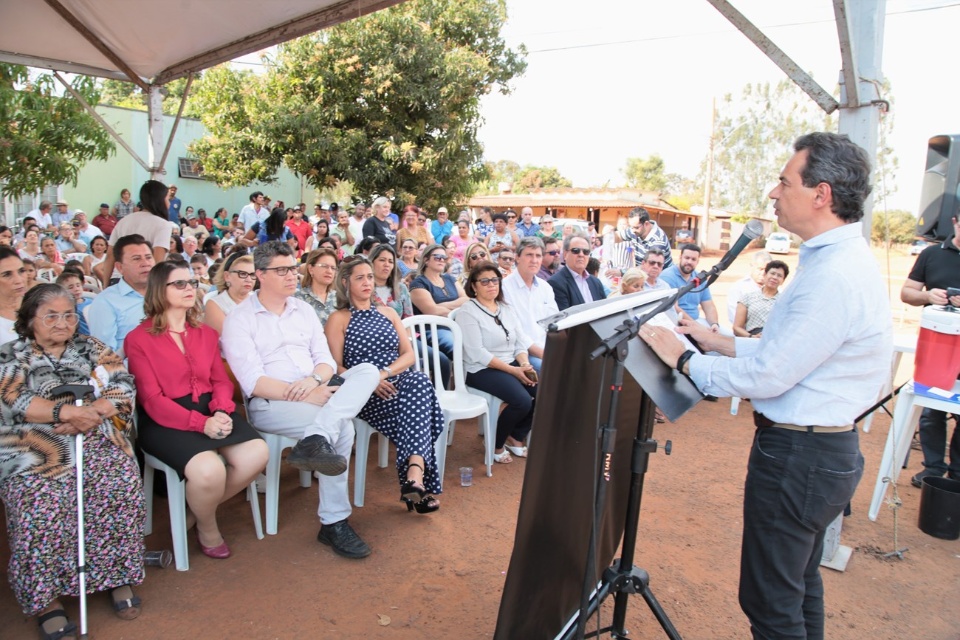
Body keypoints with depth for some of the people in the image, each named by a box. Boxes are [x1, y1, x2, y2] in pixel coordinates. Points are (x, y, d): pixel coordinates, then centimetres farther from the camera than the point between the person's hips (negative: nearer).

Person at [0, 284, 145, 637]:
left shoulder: (91, 348, 16)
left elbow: (124, 388, 5)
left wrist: (92, 413, -15)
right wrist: (71, 411, -18)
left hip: (99, 444, 1)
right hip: (35, 452, -1)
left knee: (121, 487, -26)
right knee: (41, 505, -28)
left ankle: (119, 577, -11)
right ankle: (44, 598, -15)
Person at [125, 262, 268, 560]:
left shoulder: (206, 334, 17)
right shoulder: (138, 339, -1)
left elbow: (221, 380, 10)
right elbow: (152, 399, -9)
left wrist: (221, 411, -13)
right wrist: (200, 423, -22)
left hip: (210, 410, 5)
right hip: (165, 420, -5)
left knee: (257, 453, -22)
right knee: (209, 469, -32)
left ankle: (198, 509, 6)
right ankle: (207, 527, 5)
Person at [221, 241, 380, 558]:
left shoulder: (304, 310, 17)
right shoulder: (240, 319, -1)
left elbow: (326, 359, 11)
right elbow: (253, 382, -10)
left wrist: (315, 380, -14)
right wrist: (303, 394, -21)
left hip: (315, 393, 6)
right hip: (270, 403, -5)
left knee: (368, 371, -21)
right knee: (341, 428, -30)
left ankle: (315, 441, -40)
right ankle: (333, 522, -18)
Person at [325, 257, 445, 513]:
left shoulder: (388, 312, 22)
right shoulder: (338, 319, 10)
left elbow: (409, 355, 12)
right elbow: (336, 367, 0)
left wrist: (385, 372, -9)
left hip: (399, 384, 4)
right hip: (364, 394, -3)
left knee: (419, 382, -34)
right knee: (413, 404, -35)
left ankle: (414, 477, -44)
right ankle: (418, 480, -39)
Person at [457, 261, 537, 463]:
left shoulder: (507, 309, 14)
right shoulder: (468, 312, -8)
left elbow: (521, 342, 9)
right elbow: (477, 353, -17)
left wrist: (524, 365, -13)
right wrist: (513, 370, -20)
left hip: (513, 365, 7)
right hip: (482, 370, -7)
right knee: (522, 401, -27)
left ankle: (516, 438, 6)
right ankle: (496, 444, 0)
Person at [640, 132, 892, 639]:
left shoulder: (834, 278, -24)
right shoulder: (839, 259, 9)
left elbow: (767, 376, -24)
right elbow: (787, 350, 13)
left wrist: (684, 359, -13)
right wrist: (720, 342, 10)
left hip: (798, 456, -11)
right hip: (825, 449, 11)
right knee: (799, 585, 25)